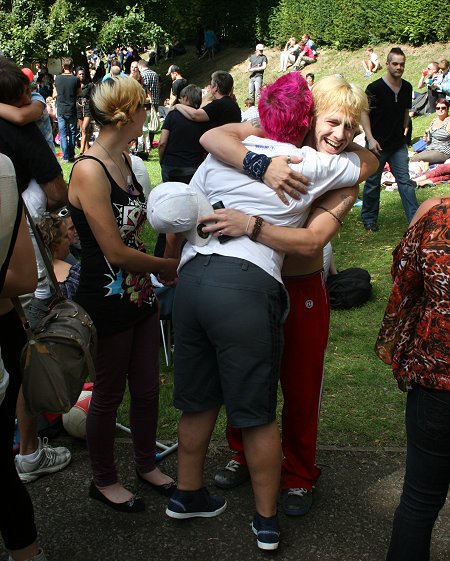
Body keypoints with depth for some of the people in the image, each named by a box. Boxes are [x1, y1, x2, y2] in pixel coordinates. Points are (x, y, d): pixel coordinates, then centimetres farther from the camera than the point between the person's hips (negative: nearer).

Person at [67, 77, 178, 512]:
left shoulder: (124, 160, 6)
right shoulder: (89, 170, -22)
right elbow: (116, 252, -21)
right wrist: (167, 266, -8)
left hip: (140, 295, 8)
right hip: (106, 302, -8)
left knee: (147, 387, 19)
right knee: (108, 394, 11)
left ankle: (146, 464, 41)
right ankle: (104, 481, 33)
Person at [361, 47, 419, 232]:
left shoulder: (407, 88, 4)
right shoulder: (375, 88, -12)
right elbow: (364, 113, -12)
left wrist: (404, 130, 15)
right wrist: (370, 138, -19)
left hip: (398, 144, 4)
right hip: (377, 144, -4)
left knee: (405, 181, 1)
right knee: (373, 183, 8)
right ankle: (368, 218, 24)